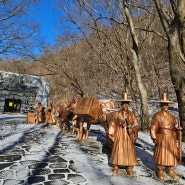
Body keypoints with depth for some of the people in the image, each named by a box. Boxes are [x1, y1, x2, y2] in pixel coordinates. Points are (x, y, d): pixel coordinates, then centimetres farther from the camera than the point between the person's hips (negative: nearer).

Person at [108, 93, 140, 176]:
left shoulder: (132, 114, 4)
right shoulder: (117, 114, 0)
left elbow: (137, 125, 0)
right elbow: (113, 124, 2)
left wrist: (131, 128, -19)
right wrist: (111, 134, -3)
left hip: (129, 135, 1)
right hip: (119, 134, -1)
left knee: (129, 150, 3)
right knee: (118, 150, 5)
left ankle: (129, 168, 14)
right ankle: (116, 166, 20)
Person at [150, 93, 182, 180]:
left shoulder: (171, 116, 11)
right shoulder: (157, 115, -6)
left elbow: (175, 126, 15)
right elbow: (153, 128, -8)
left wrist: (177, 129, -6)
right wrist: (154, 138, -13)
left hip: (171, 139, 5)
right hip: (161, 139, -5)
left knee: (172, 154, 10)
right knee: (161, 154, 3)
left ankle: (170, 171, 26)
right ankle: (160, 171, 18)